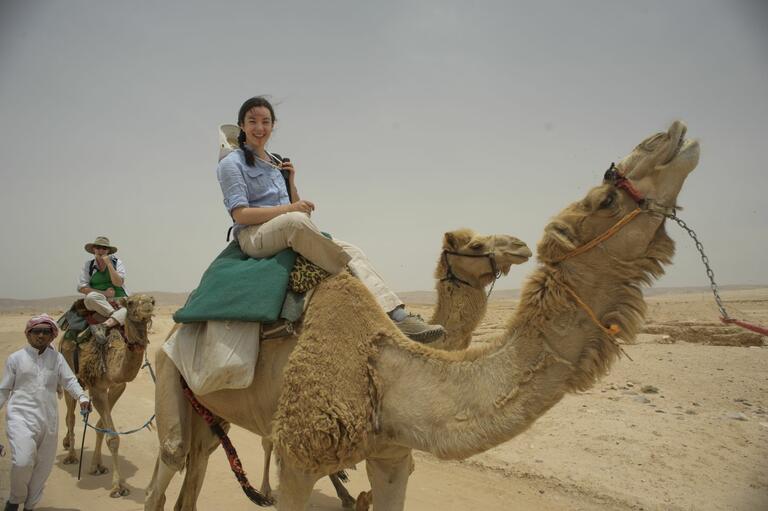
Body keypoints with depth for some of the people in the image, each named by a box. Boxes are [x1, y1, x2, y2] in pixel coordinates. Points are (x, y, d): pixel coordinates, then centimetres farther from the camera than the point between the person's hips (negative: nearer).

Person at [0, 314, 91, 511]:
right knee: (23, 461, -19)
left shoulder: (57, 358, 6)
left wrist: (82, 397, -19)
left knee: (43, 466, 10)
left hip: (48, 418, 3)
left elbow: (69, 380, -1)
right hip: (21, 416, -3)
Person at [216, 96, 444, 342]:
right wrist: (288, 209, -17)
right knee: (295, 221, -39)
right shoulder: (232, 163, 3)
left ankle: (397, 314, -30)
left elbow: (298, 206, 21)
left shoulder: (277, 162, 22)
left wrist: (291, 181, 5)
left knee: (351, 250, -15)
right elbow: (240, 214, -10)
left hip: (288, 236, 6)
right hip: (252, 237, -6)